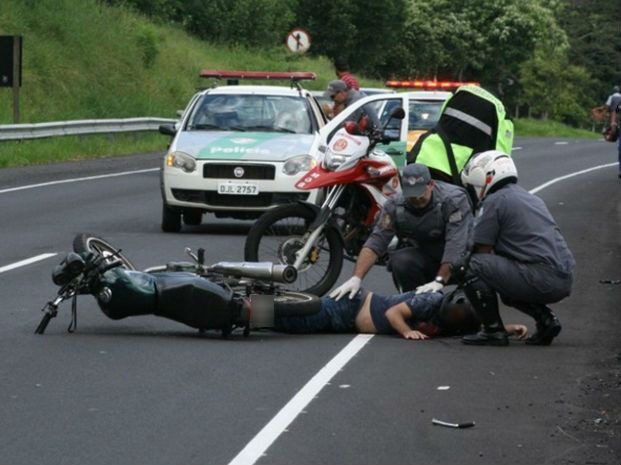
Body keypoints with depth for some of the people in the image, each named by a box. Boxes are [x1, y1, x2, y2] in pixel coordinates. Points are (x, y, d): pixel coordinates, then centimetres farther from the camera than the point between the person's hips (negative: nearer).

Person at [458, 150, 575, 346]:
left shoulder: (493, 202, -1)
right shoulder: (532, 199, 26)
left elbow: (482, 251, 2)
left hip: (540, 278, -9)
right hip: (565, 281, 9)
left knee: (472, 268, -5)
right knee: (509, 286, 33)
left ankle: (493, 330, -4)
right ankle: (546, 319, 13)